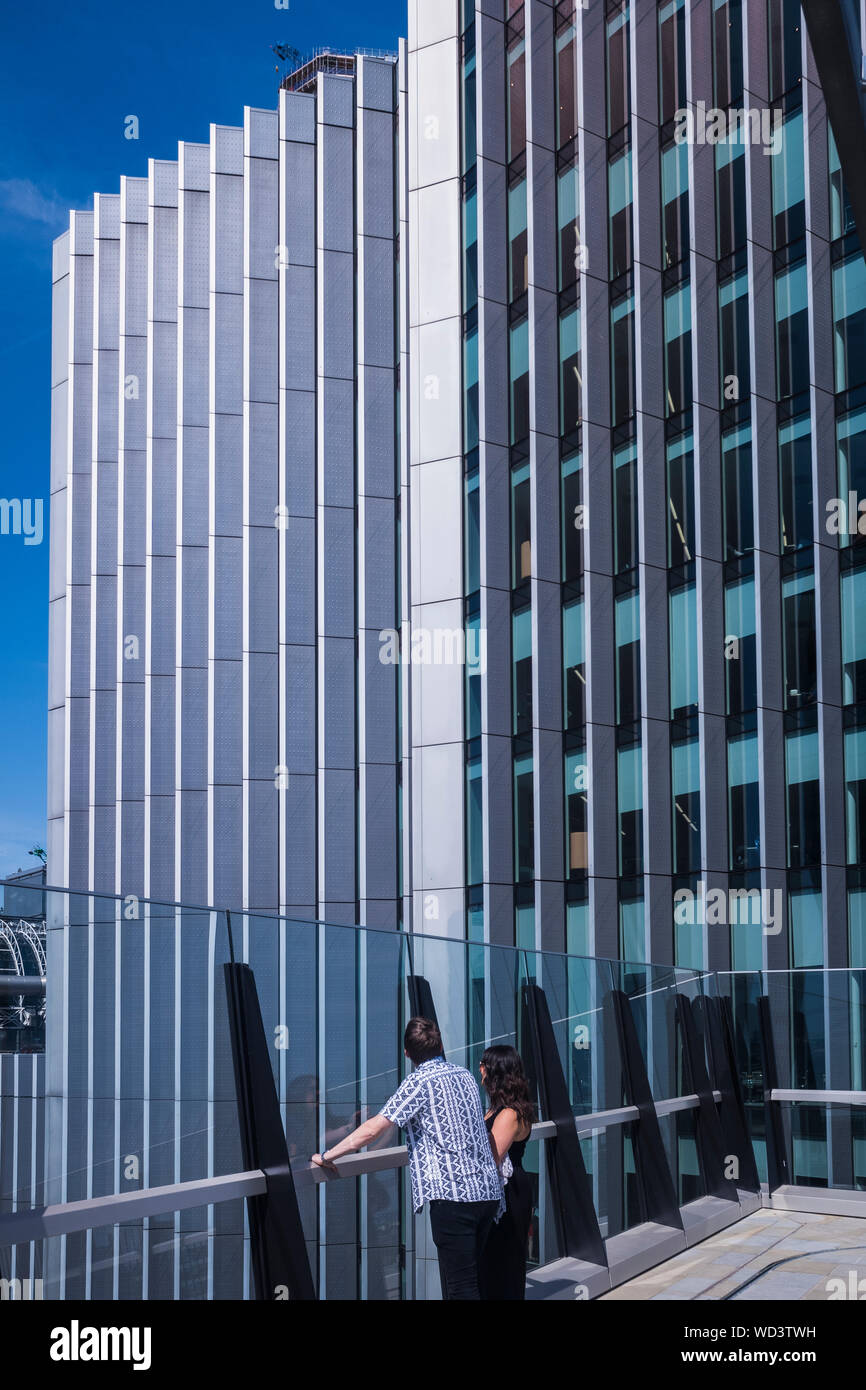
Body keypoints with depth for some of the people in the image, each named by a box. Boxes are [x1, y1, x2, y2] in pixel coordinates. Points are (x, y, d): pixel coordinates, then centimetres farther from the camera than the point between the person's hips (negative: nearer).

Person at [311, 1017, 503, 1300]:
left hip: (453, 1192, -8)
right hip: (488, 1190, 8)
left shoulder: (420, 1081, -8)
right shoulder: (463, 1075, 15)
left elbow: (373, 1130, -13)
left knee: (460, 1287, -7)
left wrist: (327, 1156, -3)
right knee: (467, 1279, 15)